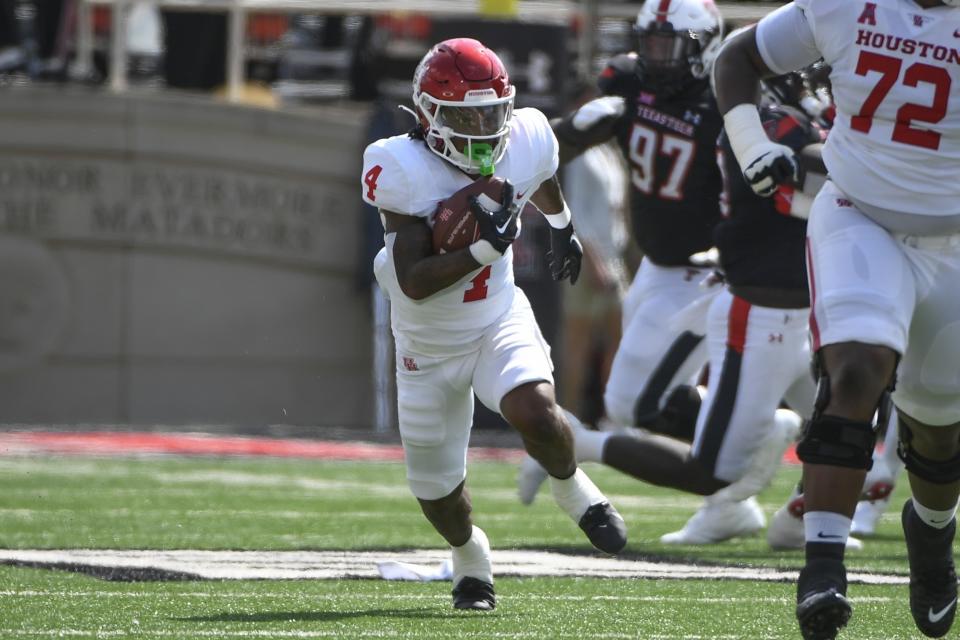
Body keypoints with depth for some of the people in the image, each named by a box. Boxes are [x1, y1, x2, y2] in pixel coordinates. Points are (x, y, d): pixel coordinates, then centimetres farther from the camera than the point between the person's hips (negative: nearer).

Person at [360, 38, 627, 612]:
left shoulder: (524, 145, -14)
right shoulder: (407, 172, -27)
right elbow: (414, 282, -30)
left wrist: (562, 227, 31)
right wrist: (485, 248, -37)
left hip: (500, 324, 1)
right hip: (429, 347, -1)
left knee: (535, 411, -31)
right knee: (437, 492, 10)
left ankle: (572, 488, 2)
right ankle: (470, 555, 44)